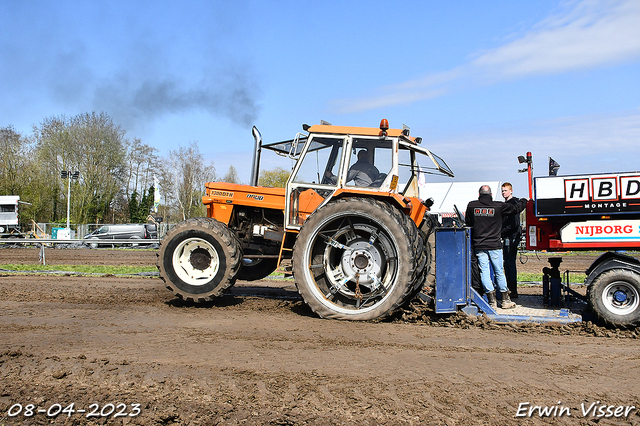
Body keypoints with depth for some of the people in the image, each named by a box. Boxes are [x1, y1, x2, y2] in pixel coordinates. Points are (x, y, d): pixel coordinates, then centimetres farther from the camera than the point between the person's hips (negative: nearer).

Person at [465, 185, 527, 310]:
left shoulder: (472, 206, -1)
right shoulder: (498, 206, -5)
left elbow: (468, 222, 12)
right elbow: (516, 208, 7)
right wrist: (523, 201, 28)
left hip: (479, 245, 1)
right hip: (494, 244, -1)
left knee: (484, 272, 4)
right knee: (499, 272, 8)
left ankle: (492, 300, 1)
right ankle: (505, 300, 14)